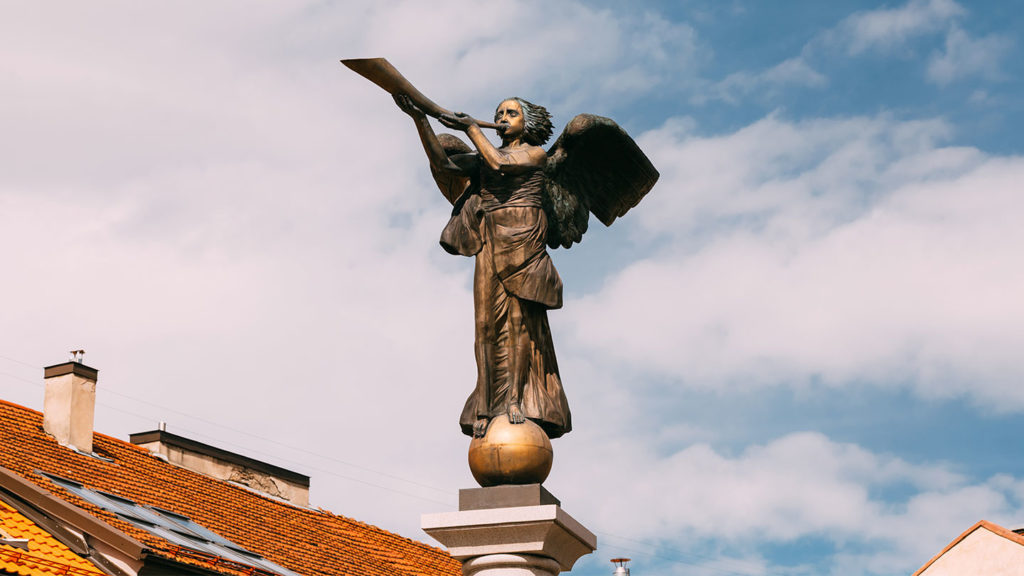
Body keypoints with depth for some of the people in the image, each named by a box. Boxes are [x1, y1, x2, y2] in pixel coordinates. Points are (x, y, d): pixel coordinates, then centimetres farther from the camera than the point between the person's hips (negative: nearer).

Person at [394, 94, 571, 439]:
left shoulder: (536, 153, 11)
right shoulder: (483, 157, 23)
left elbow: (500, 164, -7)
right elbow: (442, 167, 9)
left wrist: (471, 128, 3)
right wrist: (420, 120, 0)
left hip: (521, 239, -4)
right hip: (490, 242, 4)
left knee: (519, 315, -13)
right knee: (490, 318, -7)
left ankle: (518, 401, -18)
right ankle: (489, 410, -11)